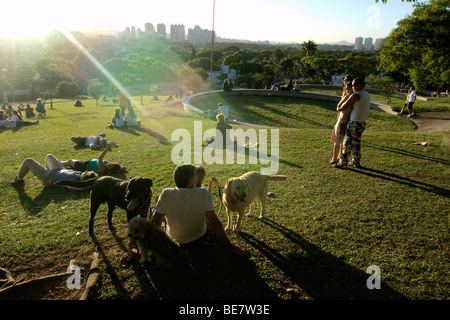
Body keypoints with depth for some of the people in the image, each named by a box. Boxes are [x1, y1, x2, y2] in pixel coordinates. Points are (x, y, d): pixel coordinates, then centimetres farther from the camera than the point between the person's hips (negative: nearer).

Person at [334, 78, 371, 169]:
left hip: (354, 123, -8)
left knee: (348, 143, -2)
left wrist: (339, 108, 6)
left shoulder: (356, 95, -17)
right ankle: (357, 162, 25)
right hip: (362, 123, 8)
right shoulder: (367, 95, 11)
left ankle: (342, 163, 3)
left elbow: (344, 106, -17)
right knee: (357, 143, 18)